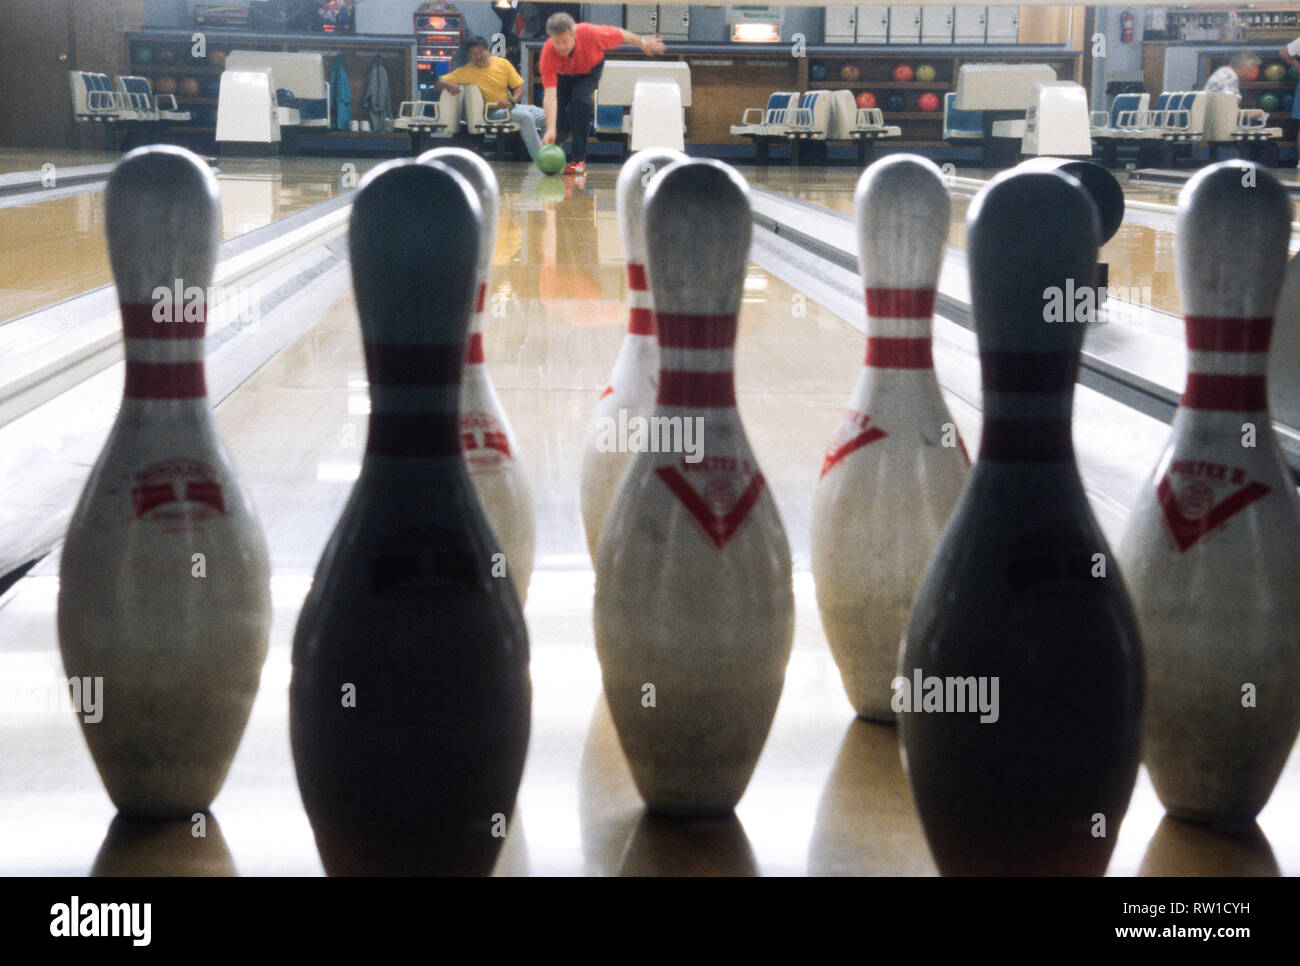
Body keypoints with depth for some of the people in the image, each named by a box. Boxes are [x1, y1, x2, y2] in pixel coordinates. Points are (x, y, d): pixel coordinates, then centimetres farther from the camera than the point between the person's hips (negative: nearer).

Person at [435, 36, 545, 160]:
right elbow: (438, 82, -6)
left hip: (509, 107, 5)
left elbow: (519, 87, 5)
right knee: (526, 116, -32)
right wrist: (449, 85, -30)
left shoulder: (502, 63, 3)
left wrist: (512, 101, -16)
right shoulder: (465, 72, -5)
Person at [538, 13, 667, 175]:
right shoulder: (547, 54, -38)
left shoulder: (590, 33, -38)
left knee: (579, 99, -30)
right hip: (564, 75, 1)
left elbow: (620, 35, -18)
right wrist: (550, 129, -52)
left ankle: (578, 160, -24)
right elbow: (550, 95, -43)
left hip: (590, 69, -1)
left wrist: (643, 43, 0)